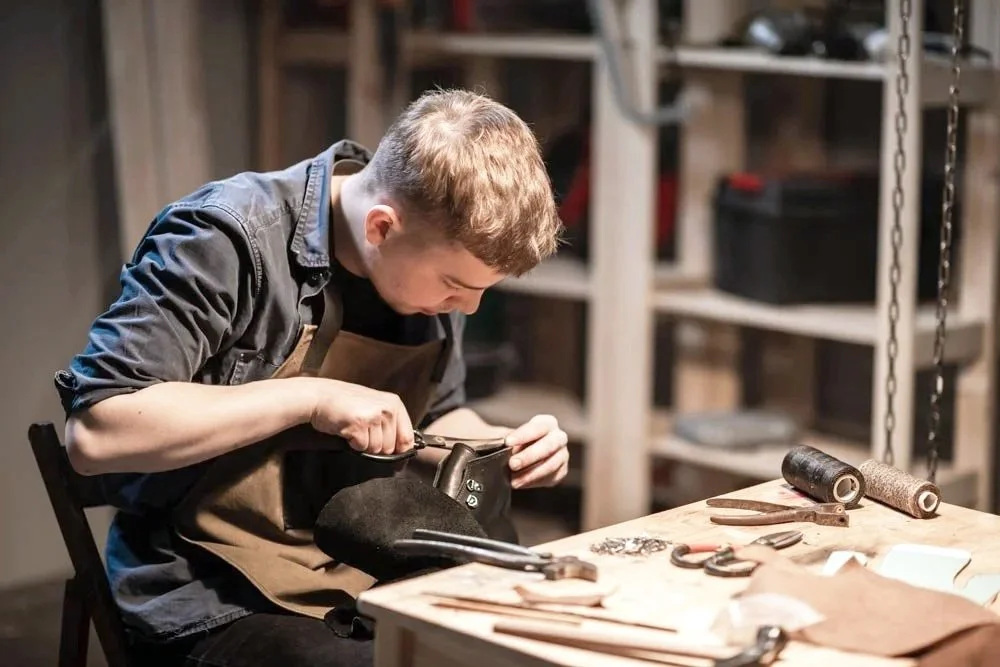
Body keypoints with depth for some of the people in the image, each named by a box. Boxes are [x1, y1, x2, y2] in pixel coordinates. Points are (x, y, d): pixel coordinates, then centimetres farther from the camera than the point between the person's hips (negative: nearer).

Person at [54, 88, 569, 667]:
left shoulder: (439, 255, 2)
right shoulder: (228, 240, -18)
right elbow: (94, 432, -24)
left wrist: (505, 446, -5)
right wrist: (309, 397, -26)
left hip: (367, 583, 7)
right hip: (217, 602, -6)